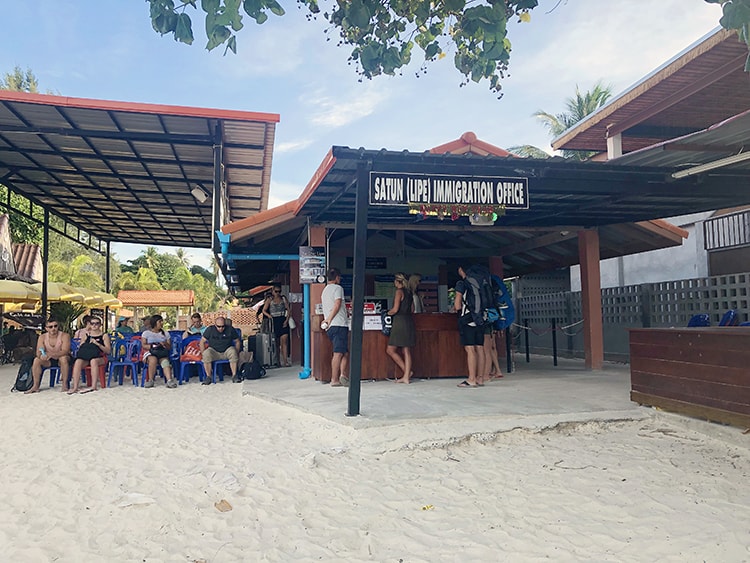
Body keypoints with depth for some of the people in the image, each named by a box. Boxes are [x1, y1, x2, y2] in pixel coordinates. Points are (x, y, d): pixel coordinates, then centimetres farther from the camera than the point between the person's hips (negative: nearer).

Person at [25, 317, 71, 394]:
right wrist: (41, 355, -39)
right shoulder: (42, 337, -5)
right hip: (49, 361, 4)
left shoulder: (64, 336, -18)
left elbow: (65, 351, -29)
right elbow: (38, 353, -13)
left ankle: (65, 384, -30)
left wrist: (51, 355, -44)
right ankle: (35, 386, -15)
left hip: (62, 360, -4)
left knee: (63, 358, -36)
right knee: (36, 360, -21)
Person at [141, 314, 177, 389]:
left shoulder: (165, 334, 20)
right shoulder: (146, 333, 14)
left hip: (162, 354, 1)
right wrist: (151, 346, -18)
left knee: (165, 361, -34)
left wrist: (165, 344, -9)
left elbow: (170, 347, 14)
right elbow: (144, 346, 2)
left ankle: (169, 380, -54)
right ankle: (150, 380, -30)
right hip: (150, 353, -1)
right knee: (153, 359, -38)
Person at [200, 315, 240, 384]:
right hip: (214, 352, 0)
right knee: (206, 353, -32)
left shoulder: (230, 329, -1)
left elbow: (237, 341, 5)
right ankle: (208, 377, -22)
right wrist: (203, 353, -9)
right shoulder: (210, 329, -2)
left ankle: (234, 375, -26)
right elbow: (202, 341, 1)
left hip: (226, 352, 0)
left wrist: (237, 353, -7)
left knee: (233, 351, -33)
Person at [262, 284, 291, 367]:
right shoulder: (270, 300, 8)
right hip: (274, 322, 0)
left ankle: (285, 360, -16)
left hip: (283, 321, 0)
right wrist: (268, 315, -14)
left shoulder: (283, 299, 9)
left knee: (284, 341, -12)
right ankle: (278, 360, 14)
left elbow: (288, 310, 7)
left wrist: (286, 320, -5)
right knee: (277, 342, 5)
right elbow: (264, 310, 6)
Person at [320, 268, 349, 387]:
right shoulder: (338, 288, -3)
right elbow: (337, 305, -14)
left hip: (330, 326, 9)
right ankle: (335, 379, -12)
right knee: (339, 352, -9)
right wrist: (329, 319, -13)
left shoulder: (325, 290, 24)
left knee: (345, 352, 9)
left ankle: (343, 375, -2)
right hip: (339, 324, -9)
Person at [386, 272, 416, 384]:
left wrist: (388, 313, 2)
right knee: (406, 351, 7)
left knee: (390, 350, -1)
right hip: (409, 321, 9)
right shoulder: (409, 292, 13)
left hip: (400, 322, -8)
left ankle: (407, 371, -2)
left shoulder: (399, 291, -9)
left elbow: (395, 309, -15)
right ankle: (406, 376, 6)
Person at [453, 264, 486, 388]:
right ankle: (480, 378, 11)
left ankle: (471, 380, -7)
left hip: (467, 319, -7)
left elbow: (458, 306, -11)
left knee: (470, 349, -7)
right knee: (480, 348, 6)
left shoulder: (461, 283, -7)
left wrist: (455, 307, 11)